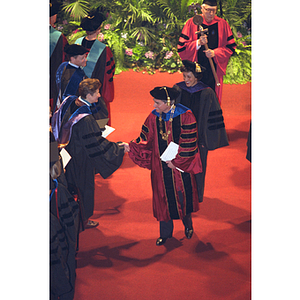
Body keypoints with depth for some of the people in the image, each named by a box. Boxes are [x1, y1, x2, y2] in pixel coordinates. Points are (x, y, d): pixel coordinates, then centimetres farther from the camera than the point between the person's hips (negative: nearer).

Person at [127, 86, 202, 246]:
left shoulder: (185, 116, -15)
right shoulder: (153, 117, -4)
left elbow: (189, 144, -14)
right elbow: (146, 140, -1)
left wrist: (176, 161, -14)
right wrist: (131, 147, -18)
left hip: (180, 166, -3)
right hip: (161, 166, 3)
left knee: (183, 196, 11)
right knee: (163, 198, 9)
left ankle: (188, 225, 38)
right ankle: (165, 232, 24)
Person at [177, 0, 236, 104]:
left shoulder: (222, 24, 2)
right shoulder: (191, 23, -1)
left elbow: (231, 47, 4)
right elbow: (181, 47, -3)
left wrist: (215, 53, -11)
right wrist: (198, 43, -18)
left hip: (215, 70, 1)